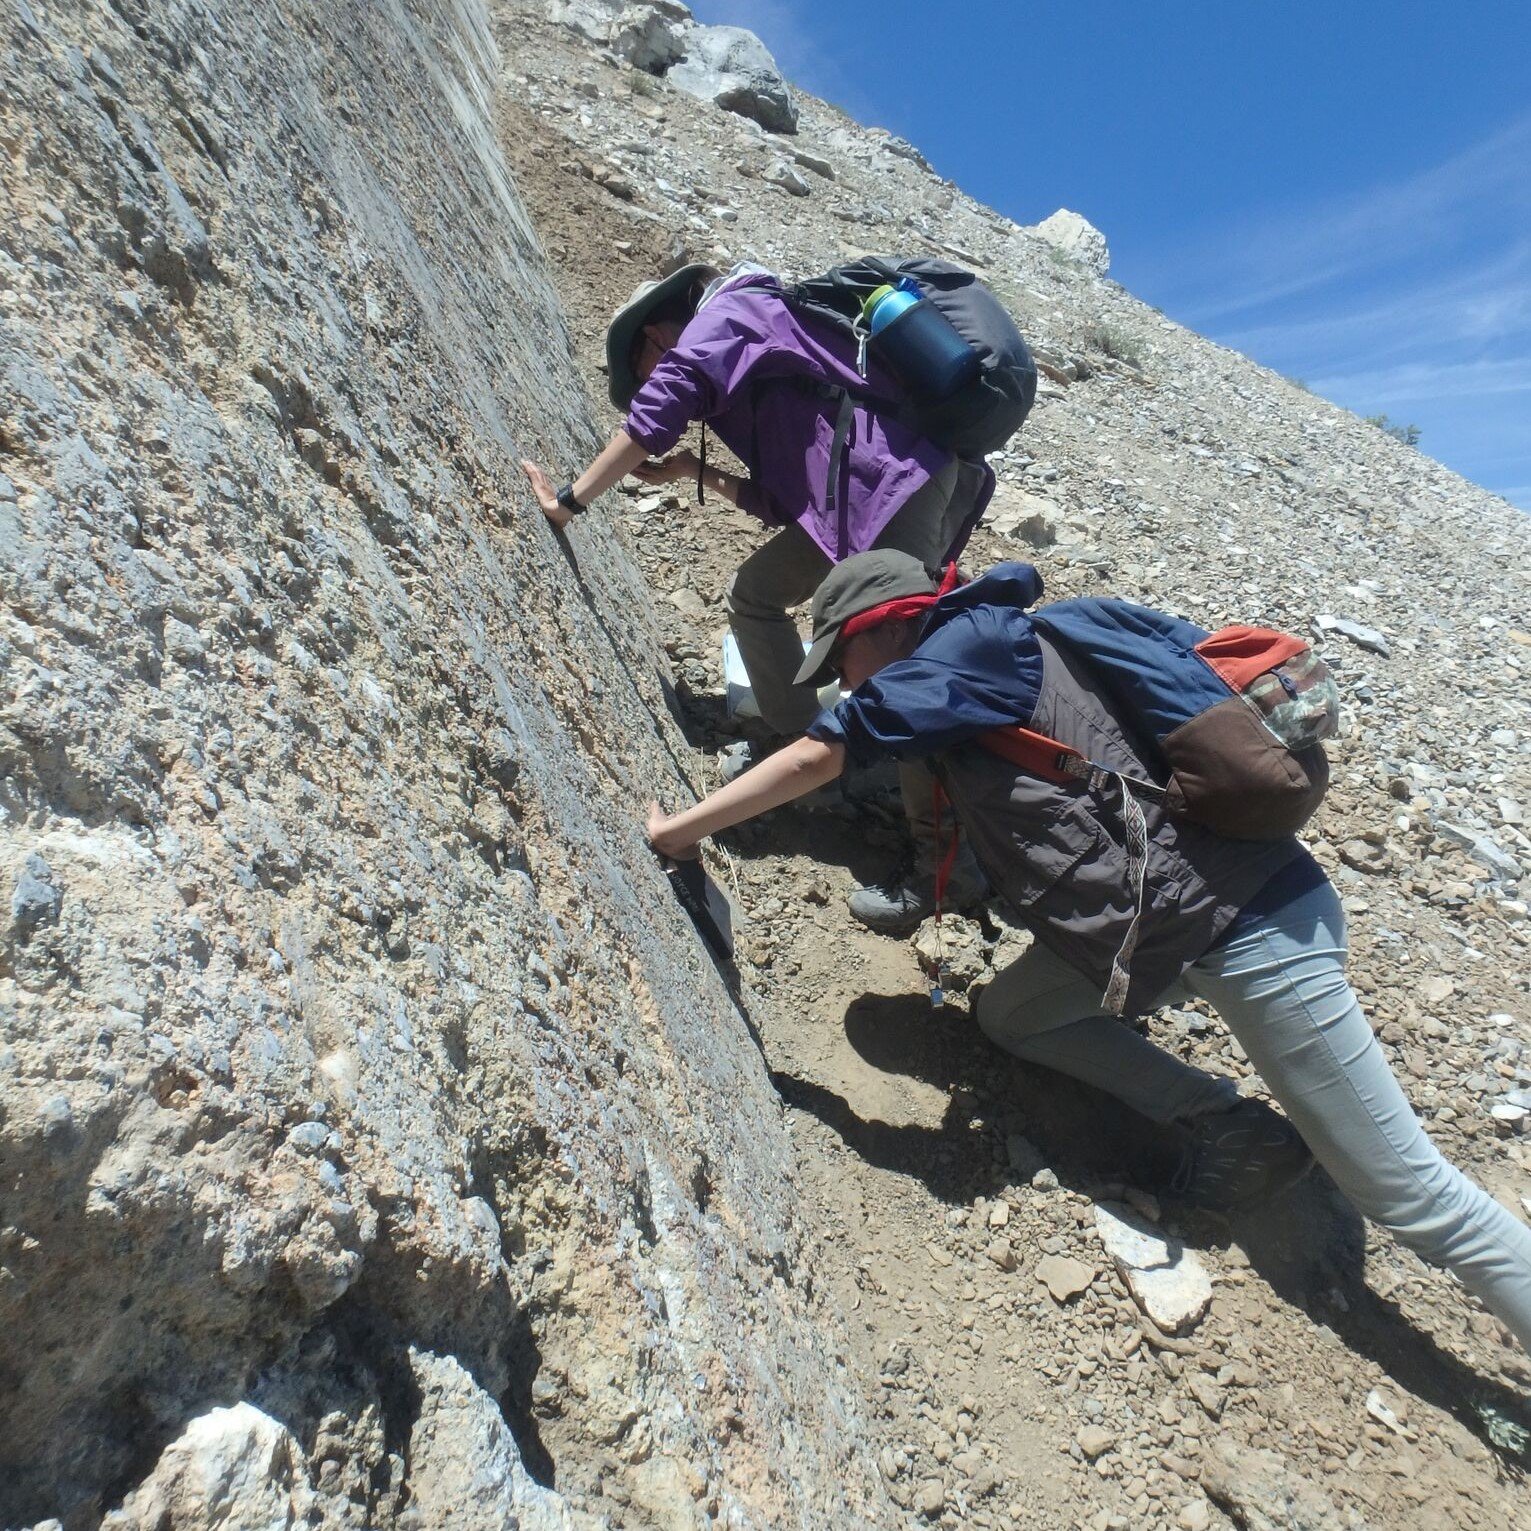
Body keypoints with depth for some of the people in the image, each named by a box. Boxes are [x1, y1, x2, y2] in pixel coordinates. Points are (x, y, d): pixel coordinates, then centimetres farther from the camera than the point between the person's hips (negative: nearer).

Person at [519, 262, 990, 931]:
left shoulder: (722, 313, 6)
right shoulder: (748, 345, 32)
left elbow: (653, 416, -8)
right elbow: (777, 492, 26)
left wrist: (569, 499, -2)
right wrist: (696, 472, 22)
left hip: (895, 484, -10)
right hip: (867, 491, 10)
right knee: (755, 596, 14)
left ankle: (946, 858, -7)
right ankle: (798, 745, 26)